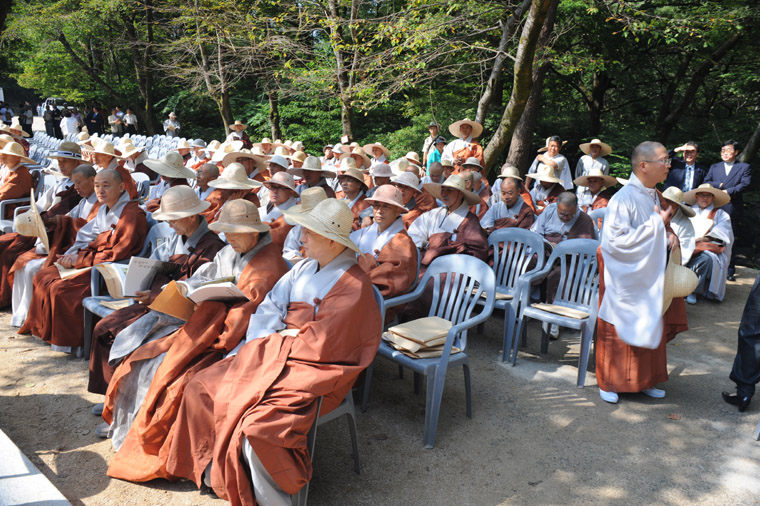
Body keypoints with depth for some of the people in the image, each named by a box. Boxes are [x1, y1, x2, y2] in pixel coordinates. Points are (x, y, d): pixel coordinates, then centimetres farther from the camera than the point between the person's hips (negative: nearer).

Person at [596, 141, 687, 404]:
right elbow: (617, 240, -27)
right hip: (624, 280, -8)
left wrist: (667, 237, -3)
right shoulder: (623, 199, -20)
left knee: (649, 329, 15)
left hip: (648, 278, 8)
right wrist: (657, 223, -22)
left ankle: (645, 380, 31)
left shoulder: (653, 196, 6)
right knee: (618, 330, 4)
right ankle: (608, 383, 20)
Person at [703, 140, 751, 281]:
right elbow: (706, 182, 5)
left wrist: (728, 191, -13)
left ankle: (730, 271, 8)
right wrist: (720, 185, -9)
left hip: (733, 209, -2)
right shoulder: (714, 167, 17)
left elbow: (745, 184, -4)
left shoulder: (744, 167, 9)